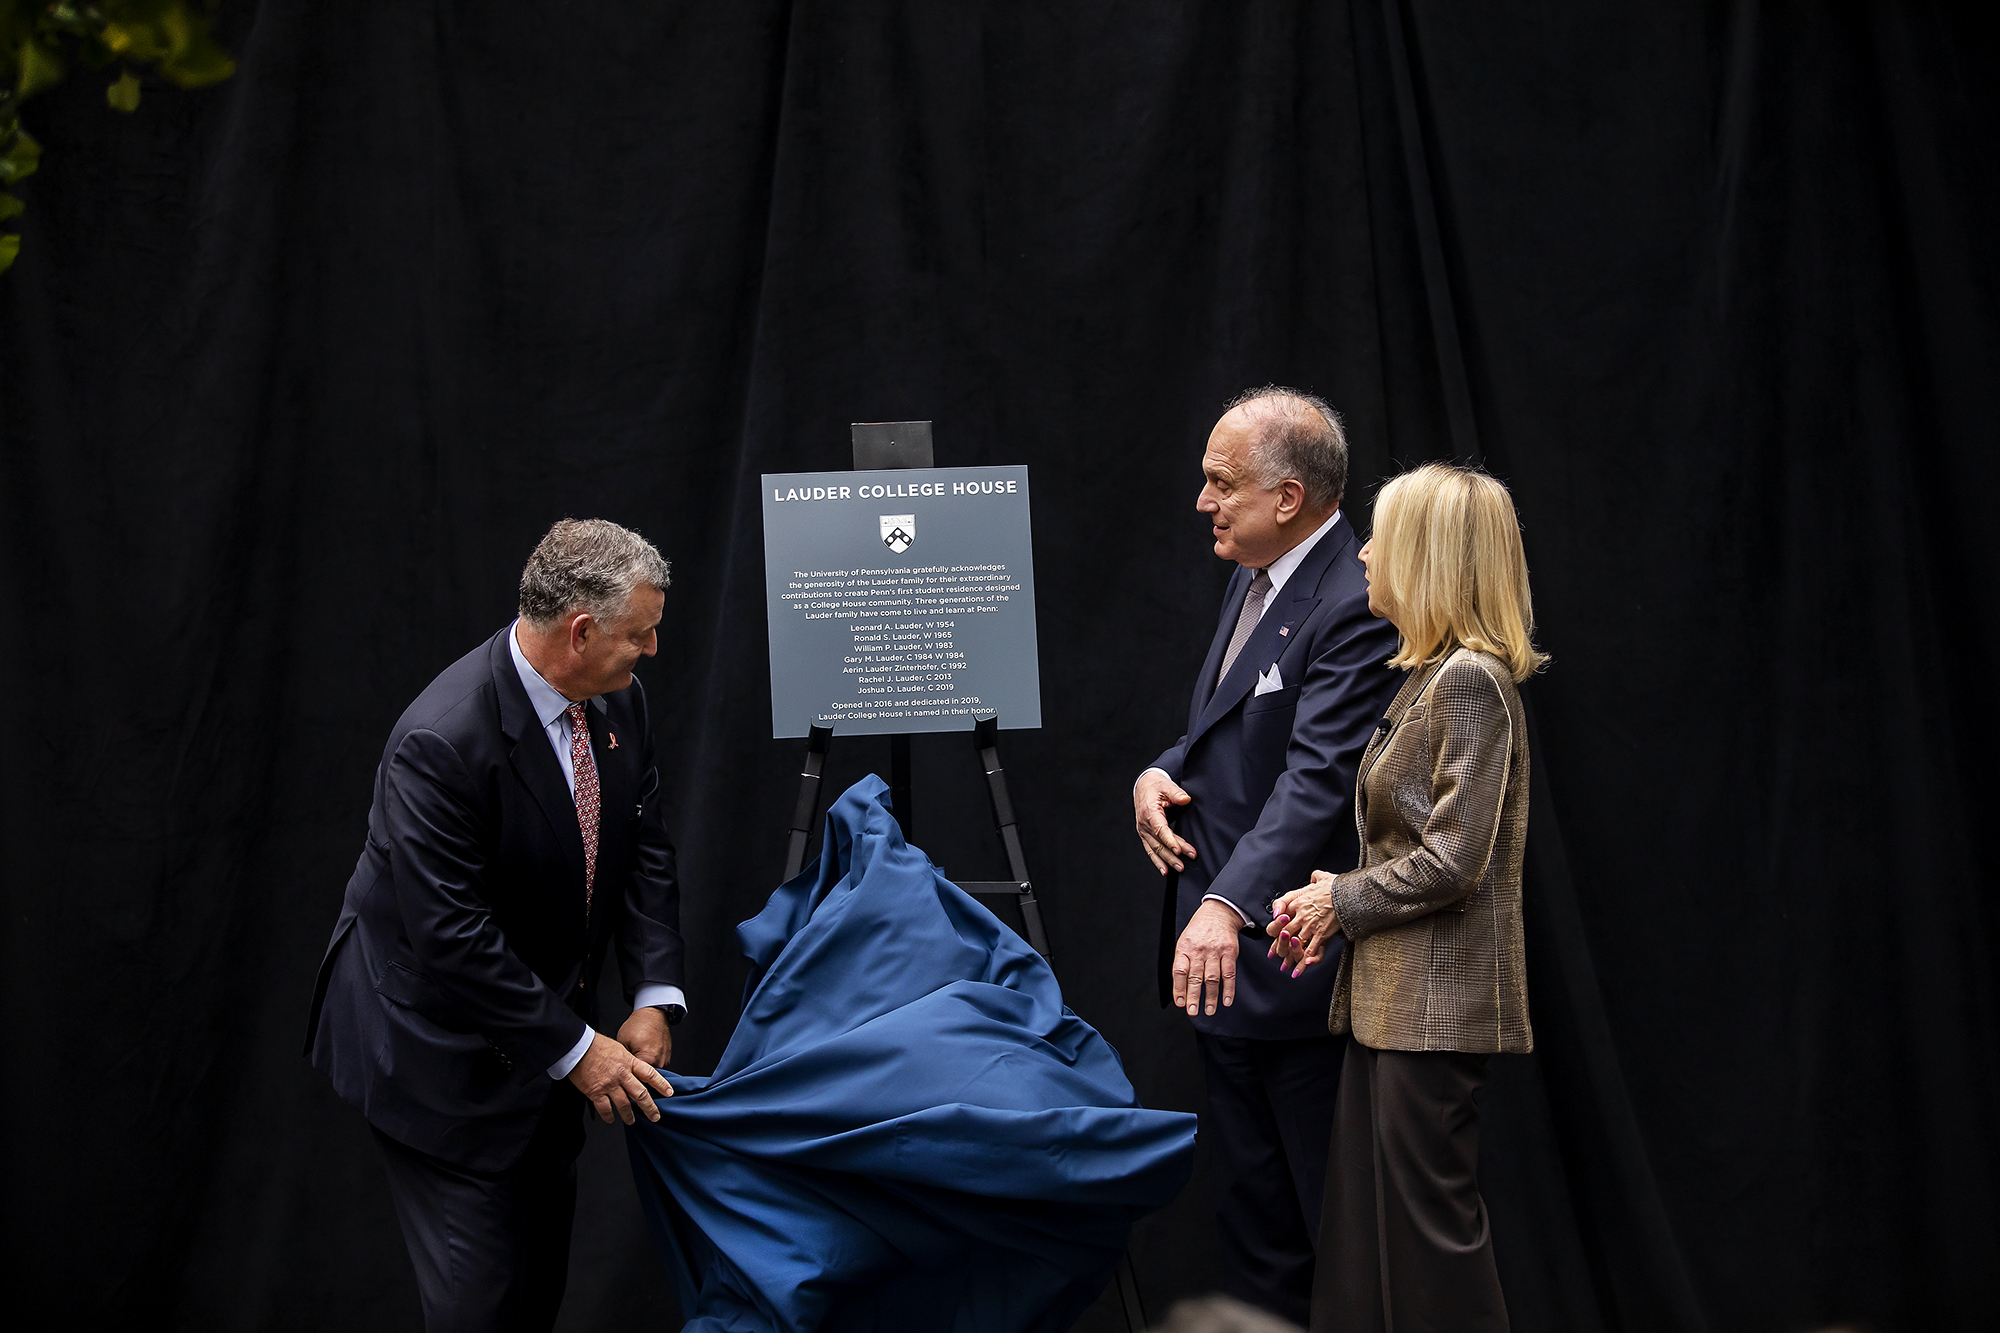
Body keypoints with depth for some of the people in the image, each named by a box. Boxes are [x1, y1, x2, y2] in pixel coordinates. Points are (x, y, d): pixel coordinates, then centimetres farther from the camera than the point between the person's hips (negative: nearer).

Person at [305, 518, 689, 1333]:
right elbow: (450, 935, -29)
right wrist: (574, 1049, -24)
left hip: (541, 1008, 8)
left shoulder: (617, 701, -6)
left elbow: (644, 851, 2)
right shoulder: (443, 742, -30)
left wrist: (654, 998, -11)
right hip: (440, 1046, -8)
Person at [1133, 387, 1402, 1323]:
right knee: (1252, 1221, 17)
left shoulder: (1357, 606, -19)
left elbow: (1317, 779, -30)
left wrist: (1229, 906, -41)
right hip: (1220, 964, 10)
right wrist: (1160, 774, 1)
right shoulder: (1252, 579, 12)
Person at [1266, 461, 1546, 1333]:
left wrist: (1343, 901, -7)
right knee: (1362, 1226, 12)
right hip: (1390, 999, 10)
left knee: (1430, 1233, -3)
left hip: (1436, 1006, -10)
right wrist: (1334, 908, 6)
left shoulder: (1470, 680, -15)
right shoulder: (1430, 676, 15)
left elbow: (1452, 862, -20)